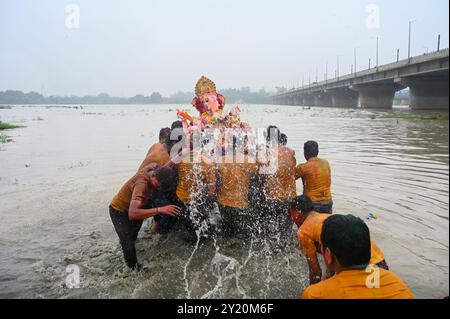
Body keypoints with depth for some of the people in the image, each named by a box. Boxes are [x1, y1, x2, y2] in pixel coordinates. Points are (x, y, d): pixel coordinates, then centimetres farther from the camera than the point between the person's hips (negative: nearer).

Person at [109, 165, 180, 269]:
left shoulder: (154, 167, -22)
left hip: (131, 206, 8)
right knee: (129, 247, -10)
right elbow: (132, 214, -54)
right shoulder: (141, 184, -43)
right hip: (119, 211, -8)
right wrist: (160, 210, -60)